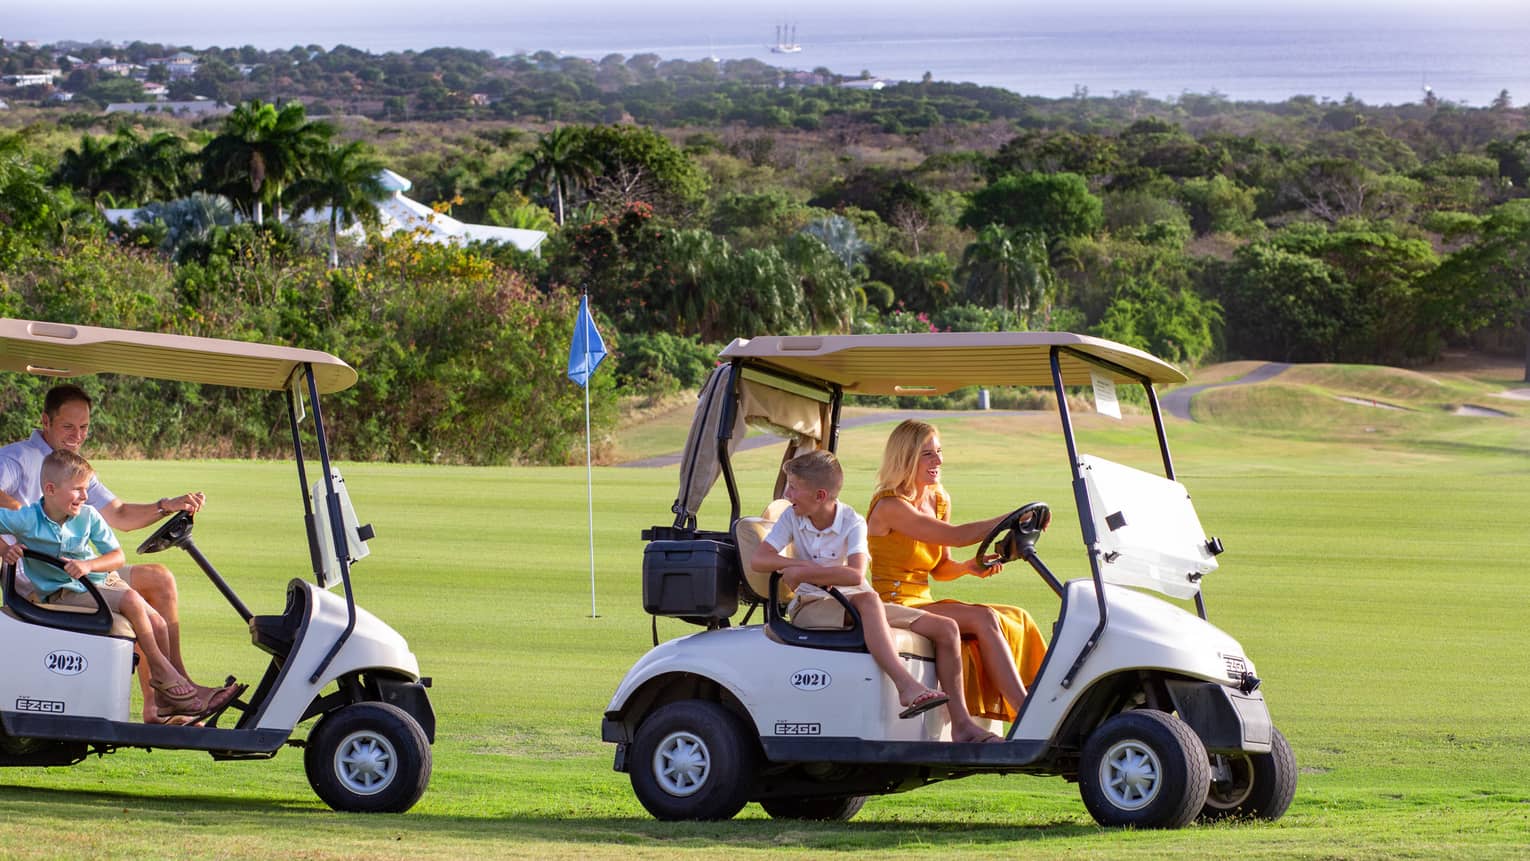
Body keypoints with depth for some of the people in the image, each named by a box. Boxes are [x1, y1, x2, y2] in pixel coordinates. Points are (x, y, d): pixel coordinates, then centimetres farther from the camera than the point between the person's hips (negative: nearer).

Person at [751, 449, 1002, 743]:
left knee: (945, 628, -11)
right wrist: (804, 567, -19)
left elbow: (855, 575, -23)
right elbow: (758, 559, -11)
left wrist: (804, 572, -24)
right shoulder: (791, 518, 1)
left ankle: (961, 723, -9)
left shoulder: (852, 523, -6)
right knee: (868, 600, -38)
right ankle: (907, 687, -54)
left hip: (854, 603, 2)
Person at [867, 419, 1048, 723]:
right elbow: (955, 536, -22)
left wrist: (968, 567, -3)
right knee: (984, 620, -25)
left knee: (1014, 619, -10)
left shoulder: (938, 501, 13)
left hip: (922, 603, 8)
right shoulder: (890, 507, -14)